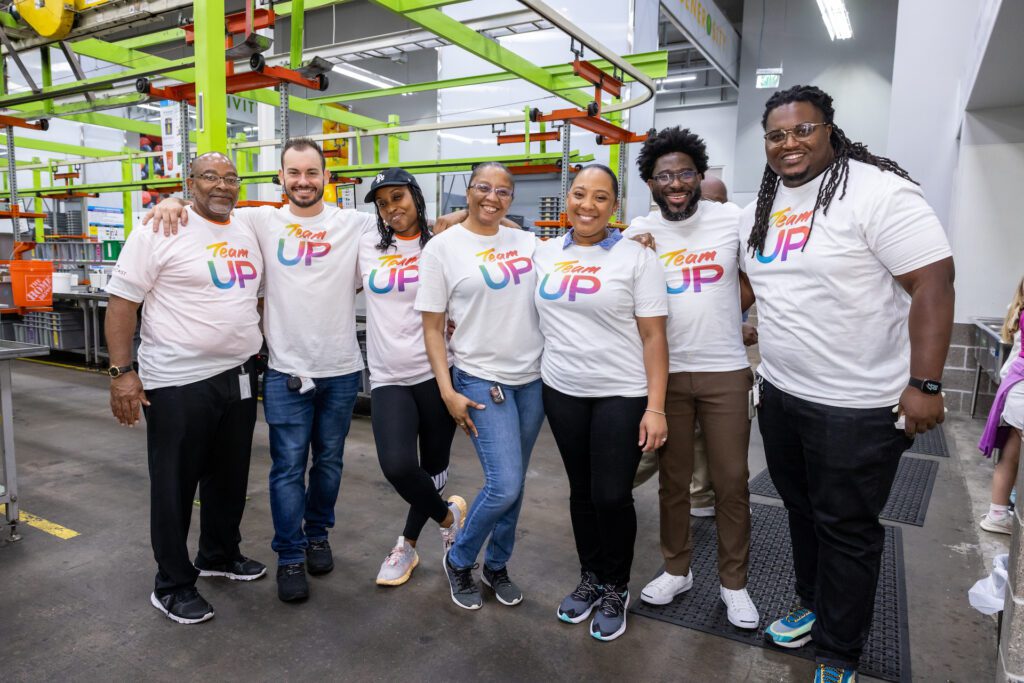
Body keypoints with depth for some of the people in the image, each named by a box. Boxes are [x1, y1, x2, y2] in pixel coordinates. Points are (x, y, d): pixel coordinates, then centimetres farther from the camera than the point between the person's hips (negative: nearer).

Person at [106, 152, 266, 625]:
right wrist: (122, 371, -17)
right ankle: (172, 586, 21)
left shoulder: (247, 234, 10)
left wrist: (258, 350, 17)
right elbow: (122, 300, -12)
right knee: (174, 486, 6)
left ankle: (219, 555, 39)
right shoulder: (161, 230, -10)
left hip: (239, 377, 7)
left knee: (230, 477, 19)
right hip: (180, 383, -7)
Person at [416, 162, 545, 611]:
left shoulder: (527, 243, 7)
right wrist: (447, 391, -10)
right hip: (481, 380, -4)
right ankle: (458, 561, 18)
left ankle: (497, 566, 35)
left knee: (513, 485, 13)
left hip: (532, 379, 5)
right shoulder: (442, 247, -4)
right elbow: (432, 327, -4)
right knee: (504, 487, -10)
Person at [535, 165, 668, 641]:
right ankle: (590, 578, 34)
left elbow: (653, 337, -7)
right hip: (562, 392, 4)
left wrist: (656, 407, -12)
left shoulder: (637, 257, -6)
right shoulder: (543, 254, 5)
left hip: (622, 394, -3)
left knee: (612, 496, -1)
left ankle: (616, 589, 24)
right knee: (582, 491, 14)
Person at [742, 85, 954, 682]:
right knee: (802, 510, 22)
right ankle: (814, 607, 44)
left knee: (846, 530, 7)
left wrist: (924, 384, -22)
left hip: (857, 404, -7)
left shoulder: (877, 191, -16)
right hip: (780, 393, 7)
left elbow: (934, 281, -19)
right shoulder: (763, 206, 7)